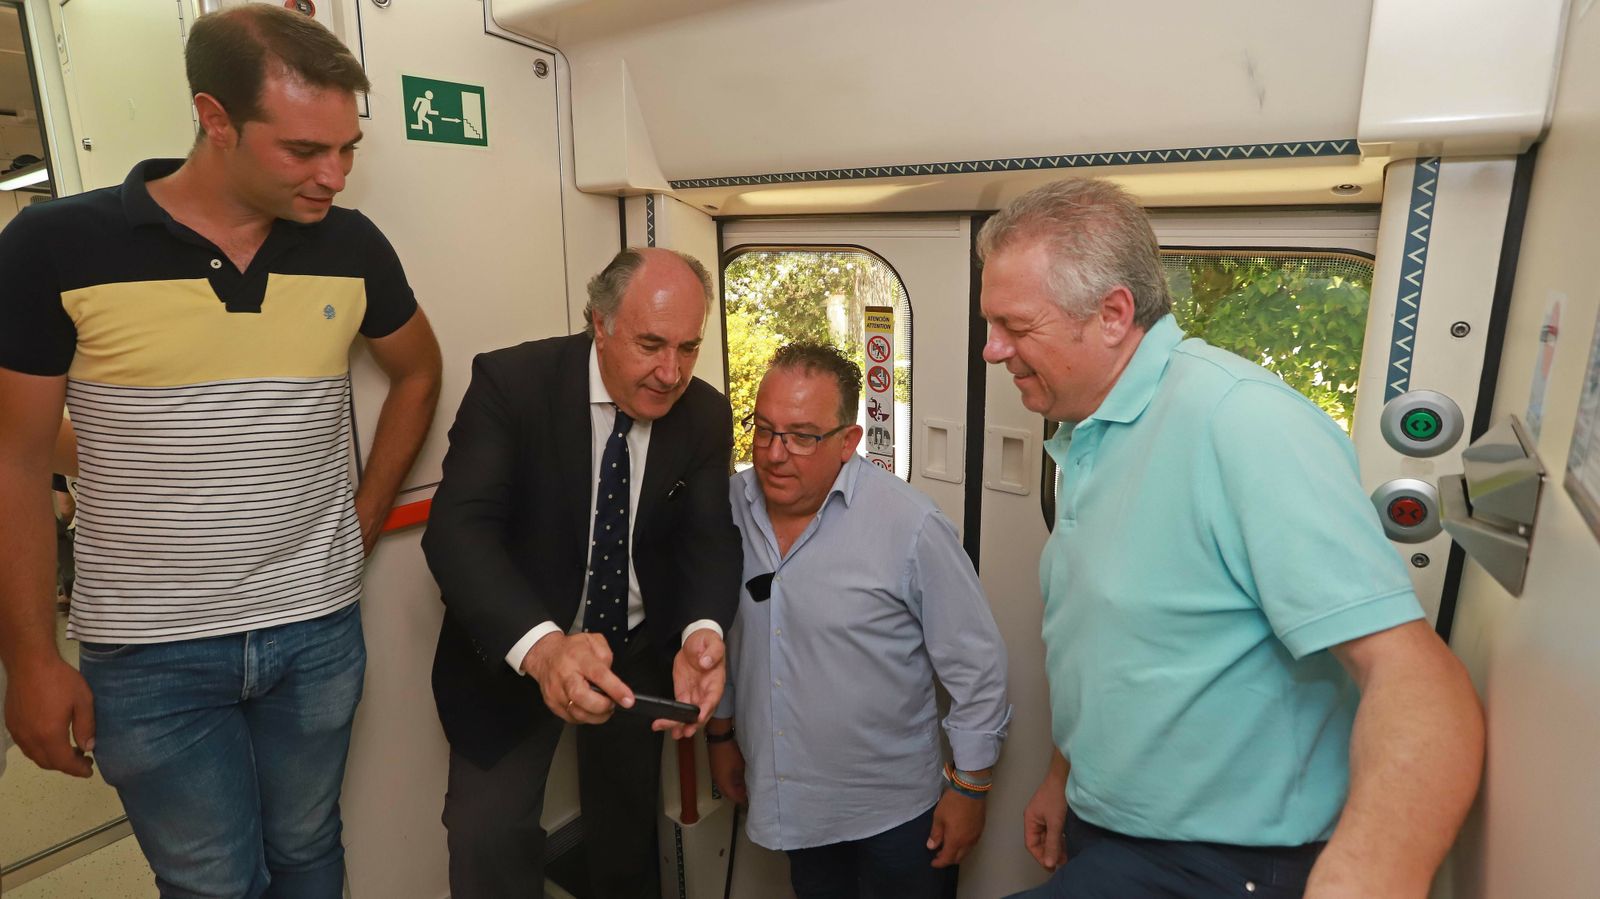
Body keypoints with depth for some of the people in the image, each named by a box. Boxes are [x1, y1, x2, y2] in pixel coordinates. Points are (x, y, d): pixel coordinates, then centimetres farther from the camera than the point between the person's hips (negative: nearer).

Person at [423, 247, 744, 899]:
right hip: (513, 649, -3)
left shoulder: (707, 416, -10)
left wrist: (703, 633, -35)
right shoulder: (510, 382, -22)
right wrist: (540, 645, -47)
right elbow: (458, 527, -30)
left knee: (629, 835, 20)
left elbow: (710, 540, -13)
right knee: (489, 837, -8)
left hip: (640, 651, 3)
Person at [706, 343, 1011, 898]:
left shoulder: (909, 525, -22)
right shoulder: (731, 506, -8)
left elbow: (975, 663, -13)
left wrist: (969, 787, -7)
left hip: (895, 811, -4)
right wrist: (721, 732, 15)